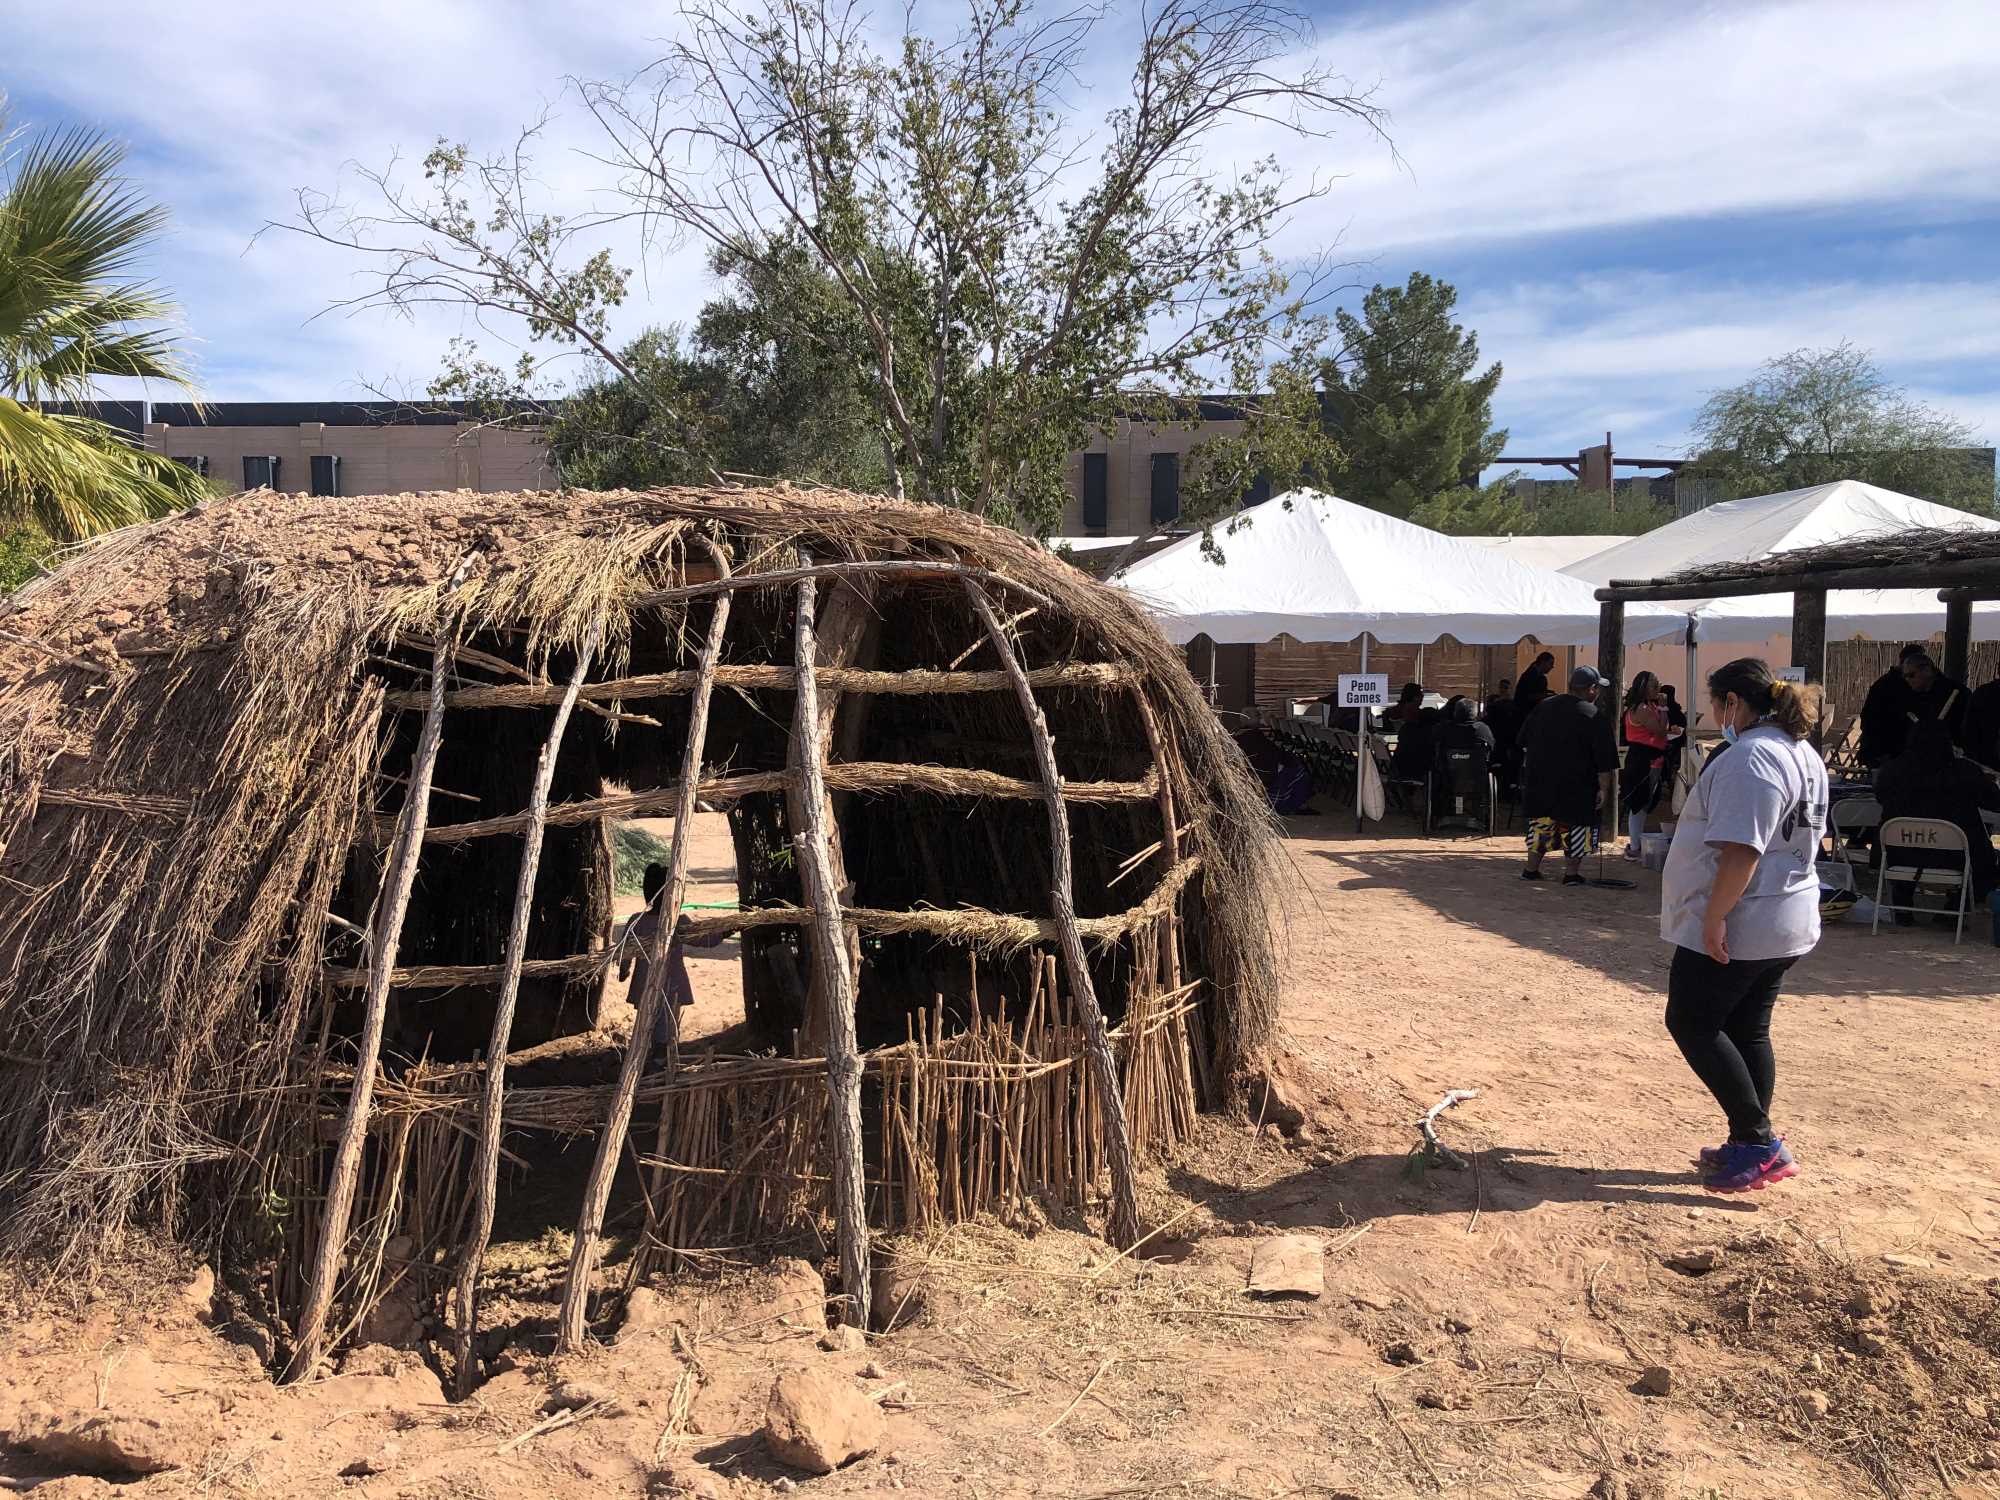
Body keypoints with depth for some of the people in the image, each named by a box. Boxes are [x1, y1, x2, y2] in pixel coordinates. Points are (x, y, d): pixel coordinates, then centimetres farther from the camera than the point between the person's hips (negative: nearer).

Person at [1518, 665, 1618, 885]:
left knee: (1541, 824, 14)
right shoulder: (1595, 717, -10)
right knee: (1574, 826, 6)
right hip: (1576, 785, -5)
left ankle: (1532, 869, 19)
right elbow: (1605, 761, -13)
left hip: (1540, 780, 5)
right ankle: (1571, 873, 8)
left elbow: (1524, 741, 14)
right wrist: (1604, 788, -7)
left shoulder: (1544, 707, 5)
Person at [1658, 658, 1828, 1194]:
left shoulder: (1749, 758, -20)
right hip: (1788, 923, 10)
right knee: (1748, 1030, 15)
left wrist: (1713, 918, -22)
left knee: (1690, 1023, 0)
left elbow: (1740, 851, -28)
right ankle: (1755, 1148, 21)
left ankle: (1757, 1139, -1)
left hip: (1735, 928, -10)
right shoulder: (1805, 754, 13)